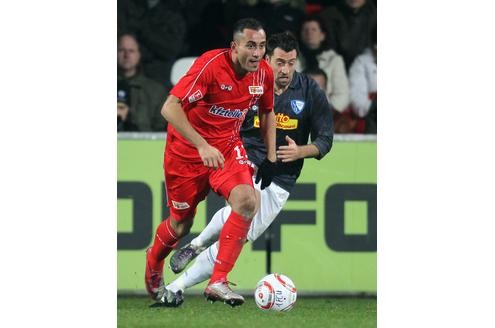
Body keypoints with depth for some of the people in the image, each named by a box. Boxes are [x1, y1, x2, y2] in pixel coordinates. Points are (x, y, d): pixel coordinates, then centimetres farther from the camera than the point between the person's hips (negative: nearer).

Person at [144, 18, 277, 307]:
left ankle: (218, 283, -19)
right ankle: (154, 262, 45)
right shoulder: (210, 65, -26)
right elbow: (170, 108, -31)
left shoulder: (264, 73, -7)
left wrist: (271, 158, 8)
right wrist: (202, 146, -38)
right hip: (187, 150, -4)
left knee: (247, 201, -24)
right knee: (181, 224, 8)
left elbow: (267, 112, 15)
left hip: (228, 147, 4)